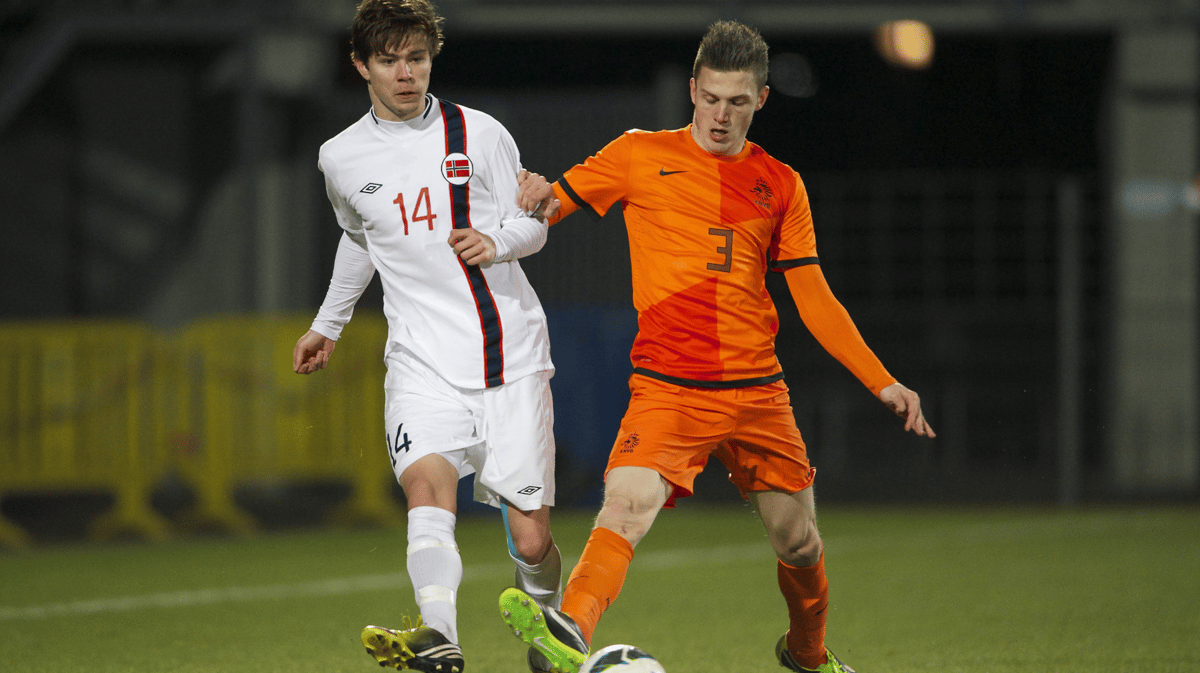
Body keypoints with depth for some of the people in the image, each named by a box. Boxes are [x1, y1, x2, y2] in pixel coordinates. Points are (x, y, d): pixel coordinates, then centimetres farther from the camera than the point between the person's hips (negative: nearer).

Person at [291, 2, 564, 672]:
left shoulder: (480, 134, 1)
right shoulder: (343, 158, 9)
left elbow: (533, 224, 8)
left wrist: (497, 242, -15)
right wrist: (328, 325, 39)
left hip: (511, 355, -1)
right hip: (424, 361, 1)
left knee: (531, 540, -2)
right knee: (427, 483, -28)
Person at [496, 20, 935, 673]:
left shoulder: (779, 185, 12)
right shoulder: (641, 156, 5)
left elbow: (816, 302, 14)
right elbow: (547, 208, 7)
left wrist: (884, 384, 7)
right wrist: (537, 197, -19)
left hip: (758, 391, 3)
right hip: (667, 389, -3)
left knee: (799, 541, 10)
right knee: (627, 504, -28)